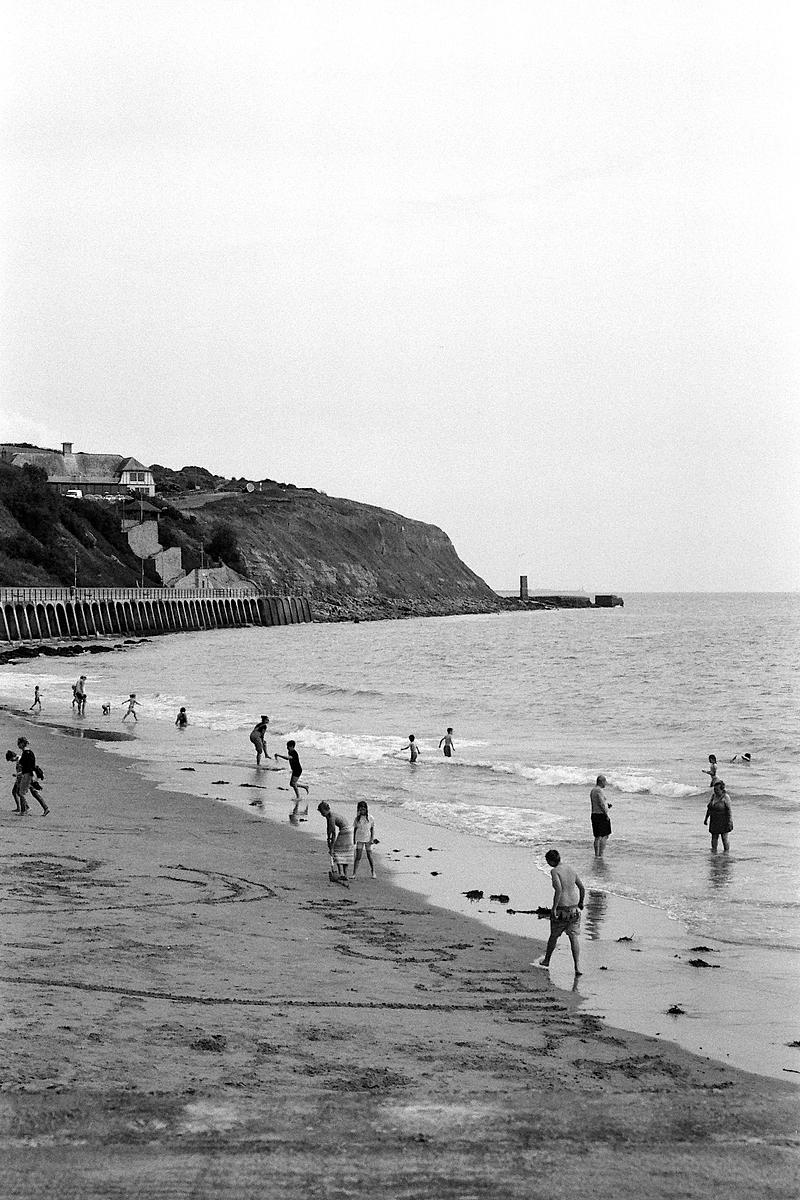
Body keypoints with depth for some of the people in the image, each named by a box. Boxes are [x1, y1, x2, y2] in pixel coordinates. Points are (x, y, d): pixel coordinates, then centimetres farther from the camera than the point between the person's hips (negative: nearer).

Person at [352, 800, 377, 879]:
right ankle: (354, 874, -7)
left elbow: (372, 829, 2)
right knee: (358, 857, -6)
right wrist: (354, 839, 10)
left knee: (369, 856, 4)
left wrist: (372, 839, -6)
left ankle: (373, 873, 17)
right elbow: (355, 829, 9)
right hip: (360, 840, 1)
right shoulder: (357, 818, 2)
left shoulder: (370, 818, -2)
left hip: (368, 840, -1)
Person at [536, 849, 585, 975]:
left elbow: (558, 889, -25)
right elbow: (582, 887, 15)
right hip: (574, 909, 5)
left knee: (554, 936, 15)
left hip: (561, 909, -5)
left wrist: (554, 908, -21)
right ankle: (577, 966, -7)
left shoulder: (554, 871, -13)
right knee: (573, 937, 5)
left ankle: (546, 960, 34)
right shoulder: (570, 869, 9)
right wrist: (581, 903, 30)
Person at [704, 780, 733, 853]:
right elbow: (709, 808, 11)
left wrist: (729, 822, -20)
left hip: (723, 821, -6)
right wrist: (706, 819, 13)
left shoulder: (725, 797, -15)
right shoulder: (713, 796, 4)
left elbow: (729, 810, -16)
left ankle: (726, 852, 14)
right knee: (714, 837, 7)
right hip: (714, 821, 6)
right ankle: (714, 852, 15)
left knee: (724, 838, 1)